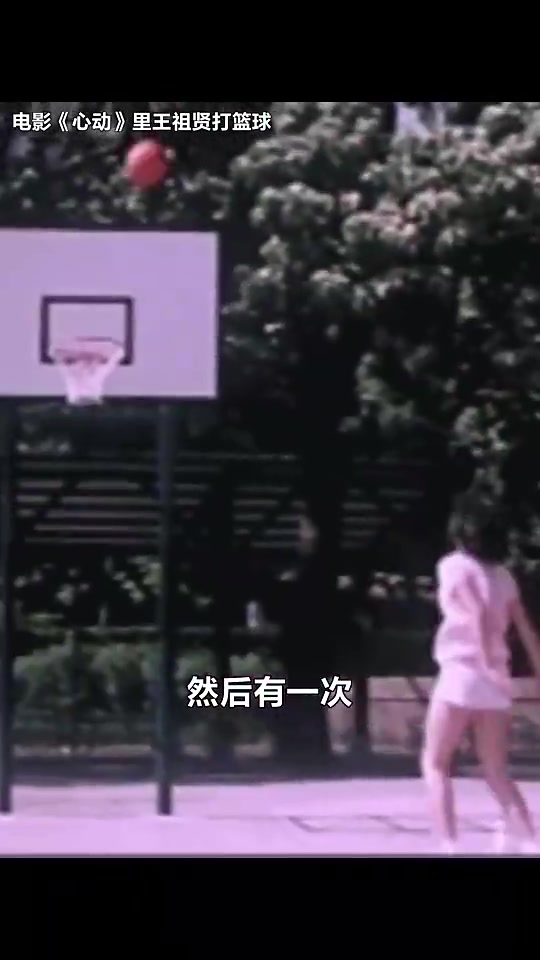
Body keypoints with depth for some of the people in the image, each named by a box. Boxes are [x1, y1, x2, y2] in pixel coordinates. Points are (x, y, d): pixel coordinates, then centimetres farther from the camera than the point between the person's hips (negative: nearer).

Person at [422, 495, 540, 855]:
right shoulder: (503, 574, 14)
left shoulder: (454, 565, -2)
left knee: (436, 764, 5)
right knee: (497, 771, 14)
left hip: (461, 674, -5)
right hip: (497, 681, 5)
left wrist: (486, 661, -25)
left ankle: (449, 845, -9)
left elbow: (477, 612, -18)